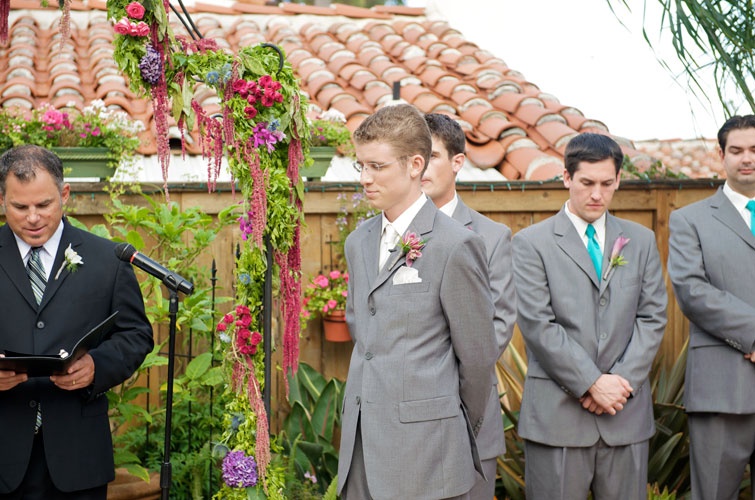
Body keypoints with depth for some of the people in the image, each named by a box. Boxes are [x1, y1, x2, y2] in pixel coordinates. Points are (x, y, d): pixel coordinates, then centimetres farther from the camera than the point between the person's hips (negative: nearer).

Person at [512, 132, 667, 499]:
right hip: (557, 414, -3)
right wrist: (592, 383, -12)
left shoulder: (641, 241, 12)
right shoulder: (532, 243, 0)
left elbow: (652, 318, 6)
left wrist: (622, 382, -7)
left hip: (626, 414, 3)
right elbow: (539, 326, -8)